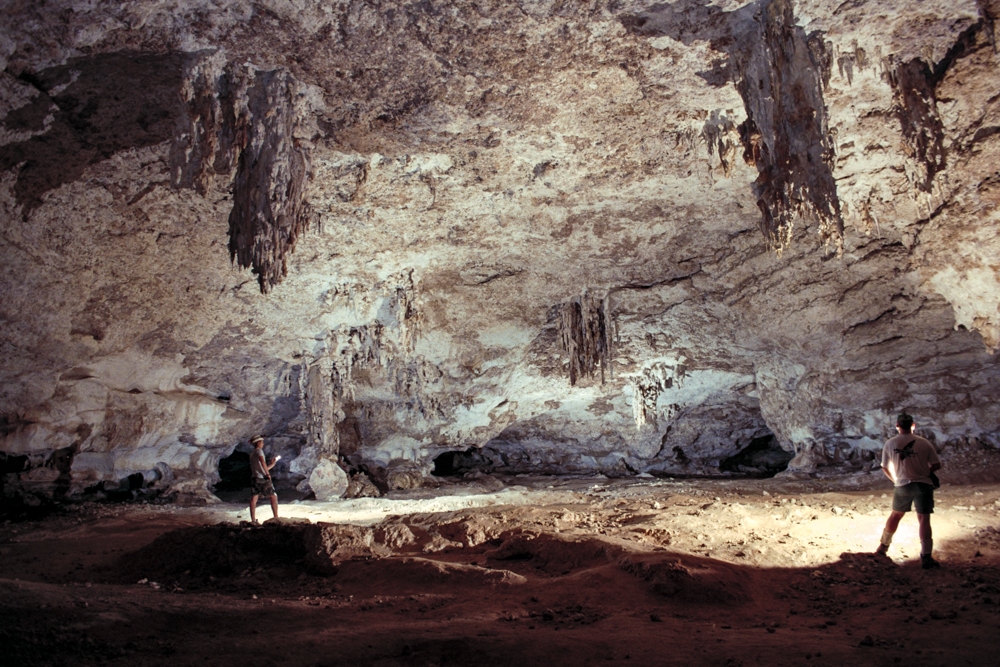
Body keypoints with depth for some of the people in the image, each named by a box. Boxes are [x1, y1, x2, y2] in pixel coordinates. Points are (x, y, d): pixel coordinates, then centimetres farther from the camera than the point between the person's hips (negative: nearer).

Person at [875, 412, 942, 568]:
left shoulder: (890, 444, 0)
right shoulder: (924, 443, -4)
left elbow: (885, 468, 8)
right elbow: (937, 465, -3)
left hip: (902, 485, 2)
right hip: (923, 484, -2)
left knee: (895, 515, 19)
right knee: (924, 519, -2)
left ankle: (883, 546, 30)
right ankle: (926, 557, -7)